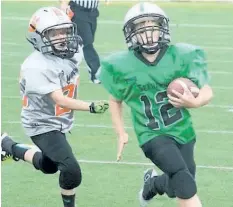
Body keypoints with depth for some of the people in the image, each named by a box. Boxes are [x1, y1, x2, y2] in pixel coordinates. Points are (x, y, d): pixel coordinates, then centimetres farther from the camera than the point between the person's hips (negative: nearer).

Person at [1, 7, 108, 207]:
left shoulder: (73, 53, -6)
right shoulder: (36, 66, -29)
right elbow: (59, 100, -36)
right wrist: (90, 107, -46)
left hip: (61, 122, 8)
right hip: (44, 126, -8)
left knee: (49, 166, 28)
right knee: (71, 171, -19)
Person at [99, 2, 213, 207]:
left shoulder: (182, 57, -10)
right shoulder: (123, 65, -9)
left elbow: (207, 91, -3)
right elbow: (116, 99, 10)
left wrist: (195, 102, -24)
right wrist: (121, 133, 6)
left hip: (182, 130, 3)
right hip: (153, 135, -3)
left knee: (178, 188, 16)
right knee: (184, 181, -25)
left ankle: (152, 183, 49)